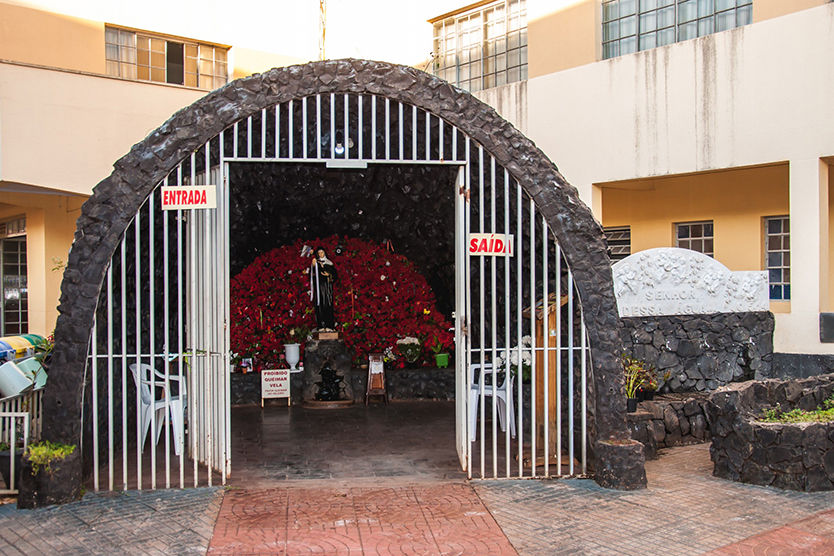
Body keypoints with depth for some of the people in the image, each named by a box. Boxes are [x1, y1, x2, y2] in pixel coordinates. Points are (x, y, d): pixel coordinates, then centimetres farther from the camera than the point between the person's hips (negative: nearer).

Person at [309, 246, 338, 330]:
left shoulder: (329, 263, 11)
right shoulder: (315, 262, 12)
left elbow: (335, 275, 9)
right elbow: (312, 275, 1)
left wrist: (329, 275, -9)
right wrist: (313, 266, -13)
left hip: (327, 285, -1)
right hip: (318, 286, 1)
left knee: (328, 305, -6)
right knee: (319, 306, -5)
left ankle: (329, 326, -7)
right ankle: (321, 326, -5)